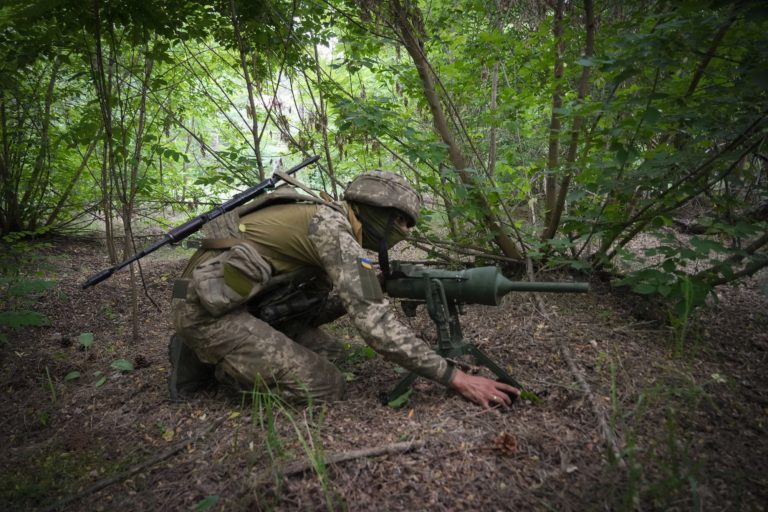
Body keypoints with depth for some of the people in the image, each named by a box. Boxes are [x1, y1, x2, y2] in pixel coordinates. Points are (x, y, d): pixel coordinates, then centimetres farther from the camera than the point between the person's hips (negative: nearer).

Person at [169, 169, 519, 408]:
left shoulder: (325, 221, 13)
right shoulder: (334, 228, -18)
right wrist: (455, 377, -21)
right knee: (326, 389, -10)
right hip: (208, 307, -10)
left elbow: (310, 307, 14)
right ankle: (208, 360, 2)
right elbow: (376, 326, -24)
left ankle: (213, 351, 13)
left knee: (327, 353, 11)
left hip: (233, 300, 10)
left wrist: (379, 287, 3)